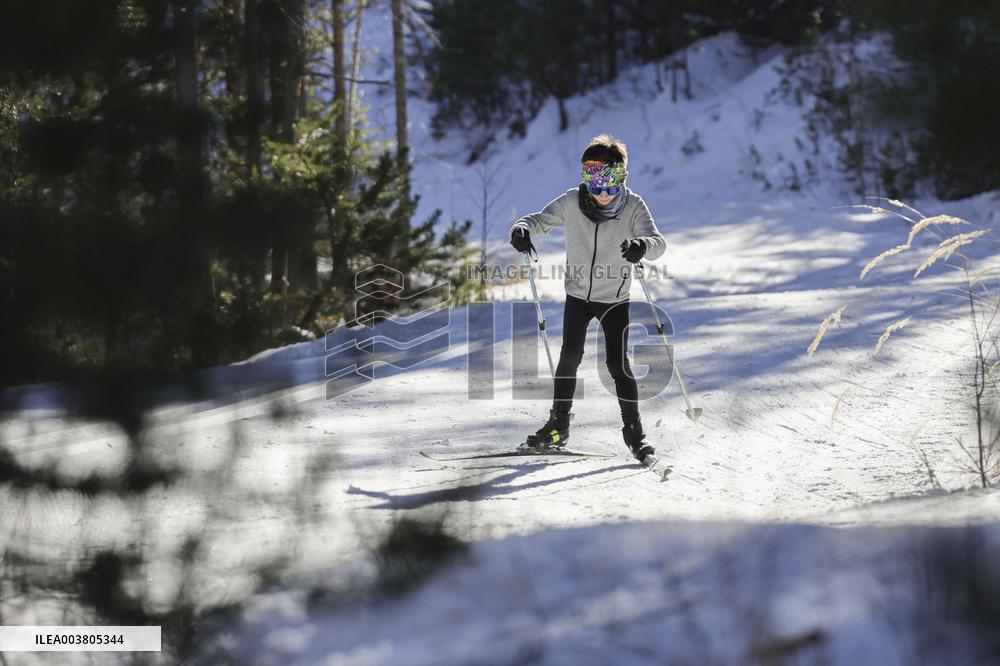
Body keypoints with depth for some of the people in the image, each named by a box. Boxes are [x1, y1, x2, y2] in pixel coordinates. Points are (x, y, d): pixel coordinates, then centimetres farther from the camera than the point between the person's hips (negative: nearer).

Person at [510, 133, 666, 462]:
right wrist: (521, 230, -29)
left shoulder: (633, 206, -16)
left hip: (614, 298, -2)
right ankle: (558, 425, 13)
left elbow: (658, 242, -26)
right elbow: (538, 219, -5)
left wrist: (642, 246, -50)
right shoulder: (571, 203, -12)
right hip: (577, 294, 2)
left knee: (618, 362, -8)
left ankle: (633, 430, 3)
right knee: (570, 357, -1)